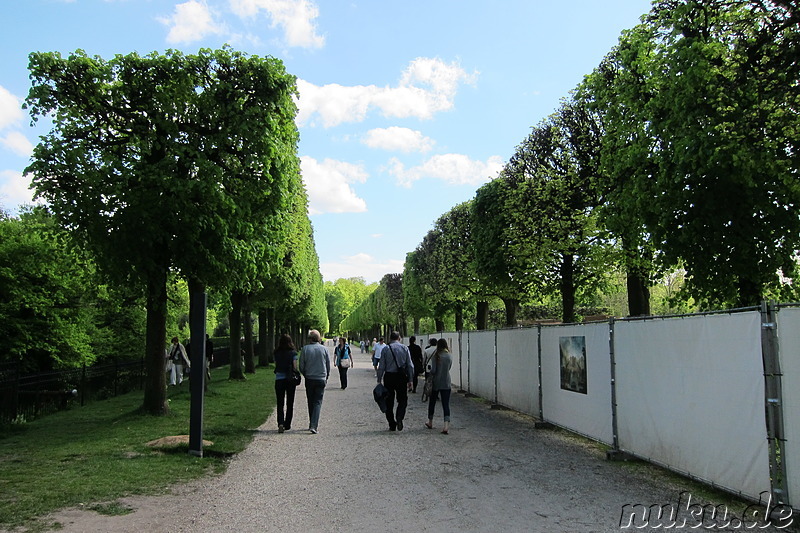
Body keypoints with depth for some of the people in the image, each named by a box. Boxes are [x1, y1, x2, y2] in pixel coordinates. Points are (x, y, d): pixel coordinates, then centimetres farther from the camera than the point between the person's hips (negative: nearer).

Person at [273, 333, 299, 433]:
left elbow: (276, 366, 7)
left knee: (280, 404, 5)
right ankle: (287, 425, 16)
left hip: (279, 379, 1)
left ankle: (280, 423, -14)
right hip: (290, 379, -1)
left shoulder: (277, 353, 2)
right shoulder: (293, 353, -5)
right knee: (290, 403, 12)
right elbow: (295, 367, -6)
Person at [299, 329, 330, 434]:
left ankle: (312, 424, 22)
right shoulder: (324, 349, -2)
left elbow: (301, 366, -1)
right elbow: (328, 365, 4)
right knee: (318, 402, 0)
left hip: (309, 379, 1)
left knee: (311, 402, 14)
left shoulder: (305, 349, -4)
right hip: (321, 379, -1)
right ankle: (314, 425, -13)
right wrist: (326, 377, 18)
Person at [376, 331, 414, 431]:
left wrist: (379, 380, 2)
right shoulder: (405, 348, 2)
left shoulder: (385, 349, 0)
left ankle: (392, 425, 13)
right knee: (402, 399, 11)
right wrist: (410, 380, 4)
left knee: (389, 401, 10)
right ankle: (399, 417, -14)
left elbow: (381, 366, -3)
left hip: (389, 377, 0)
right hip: (401, 377, 0)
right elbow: (410, 365, 0)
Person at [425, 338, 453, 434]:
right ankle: (446, 424, -16)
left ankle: (430, 422, 31)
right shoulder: (450, 356, 0)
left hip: (436, 382, -2)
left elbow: (433, 370, -15)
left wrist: (429, 369, 5)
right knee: (446, 404, 0)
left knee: (432, 402, 17)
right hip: (446, 383, 2)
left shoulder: (436, 356, -11)